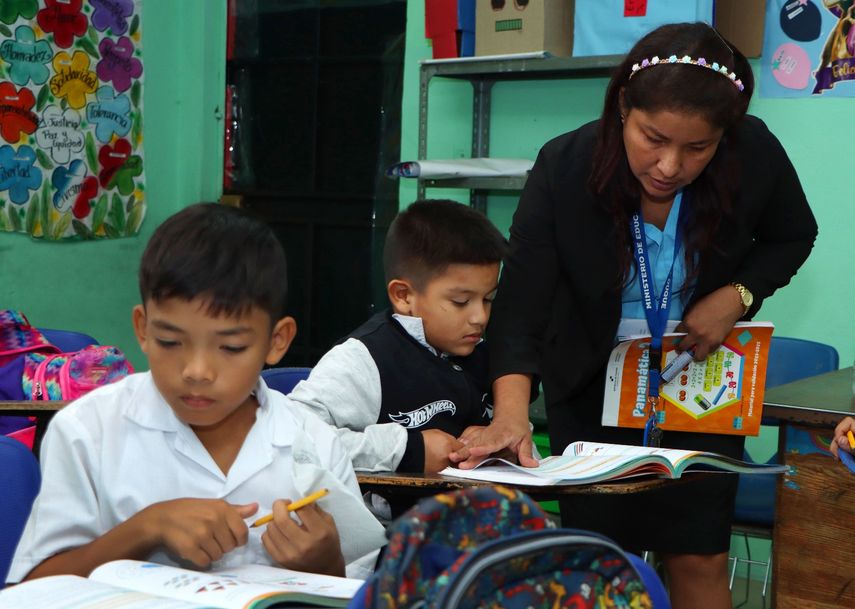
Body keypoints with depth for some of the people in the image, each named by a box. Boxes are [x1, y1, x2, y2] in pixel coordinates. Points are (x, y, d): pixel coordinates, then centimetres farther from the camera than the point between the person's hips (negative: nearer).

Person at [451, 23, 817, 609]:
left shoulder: (755, 155, -22)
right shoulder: (564, 167, -27)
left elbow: (791, 238, 0)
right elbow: (522, 300, -32)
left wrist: (737, 296, -20)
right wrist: (511, 411, -48)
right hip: (593, 385, -1)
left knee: (699, 560, 4)